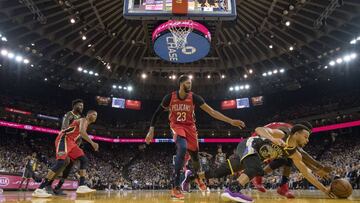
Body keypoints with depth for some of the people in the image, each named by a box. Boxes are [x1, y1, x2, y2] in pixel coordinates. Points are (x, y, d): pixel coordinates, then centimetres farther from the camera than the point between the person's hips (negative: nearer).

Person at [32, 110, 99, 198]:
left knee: (84, 160, 3)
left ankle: (81, 186, -2)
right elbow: (81, 131, -29)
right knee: (60, 162, -25)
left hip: (71, 142, 10)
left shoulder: (86, 124, 23)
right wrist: (92, 143, -30)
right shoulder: (84, 120, -8)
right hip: (64, 139, -10)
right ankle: (39, 189, -25)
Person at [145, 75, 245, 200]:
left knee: (195, 155, 5)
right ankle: (176, 187, -23)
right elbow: (157, 113, 0)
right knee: (182, 148, -31)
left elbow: (211, 111, -13)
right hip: (177, 125, -2)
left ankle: (196, 177, 43)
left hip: (190, 127, 3)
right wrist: (151, 130, -5)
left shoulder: (194, 98, -11)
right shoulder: (169, 98, -12)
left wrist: (231, 121, -20)